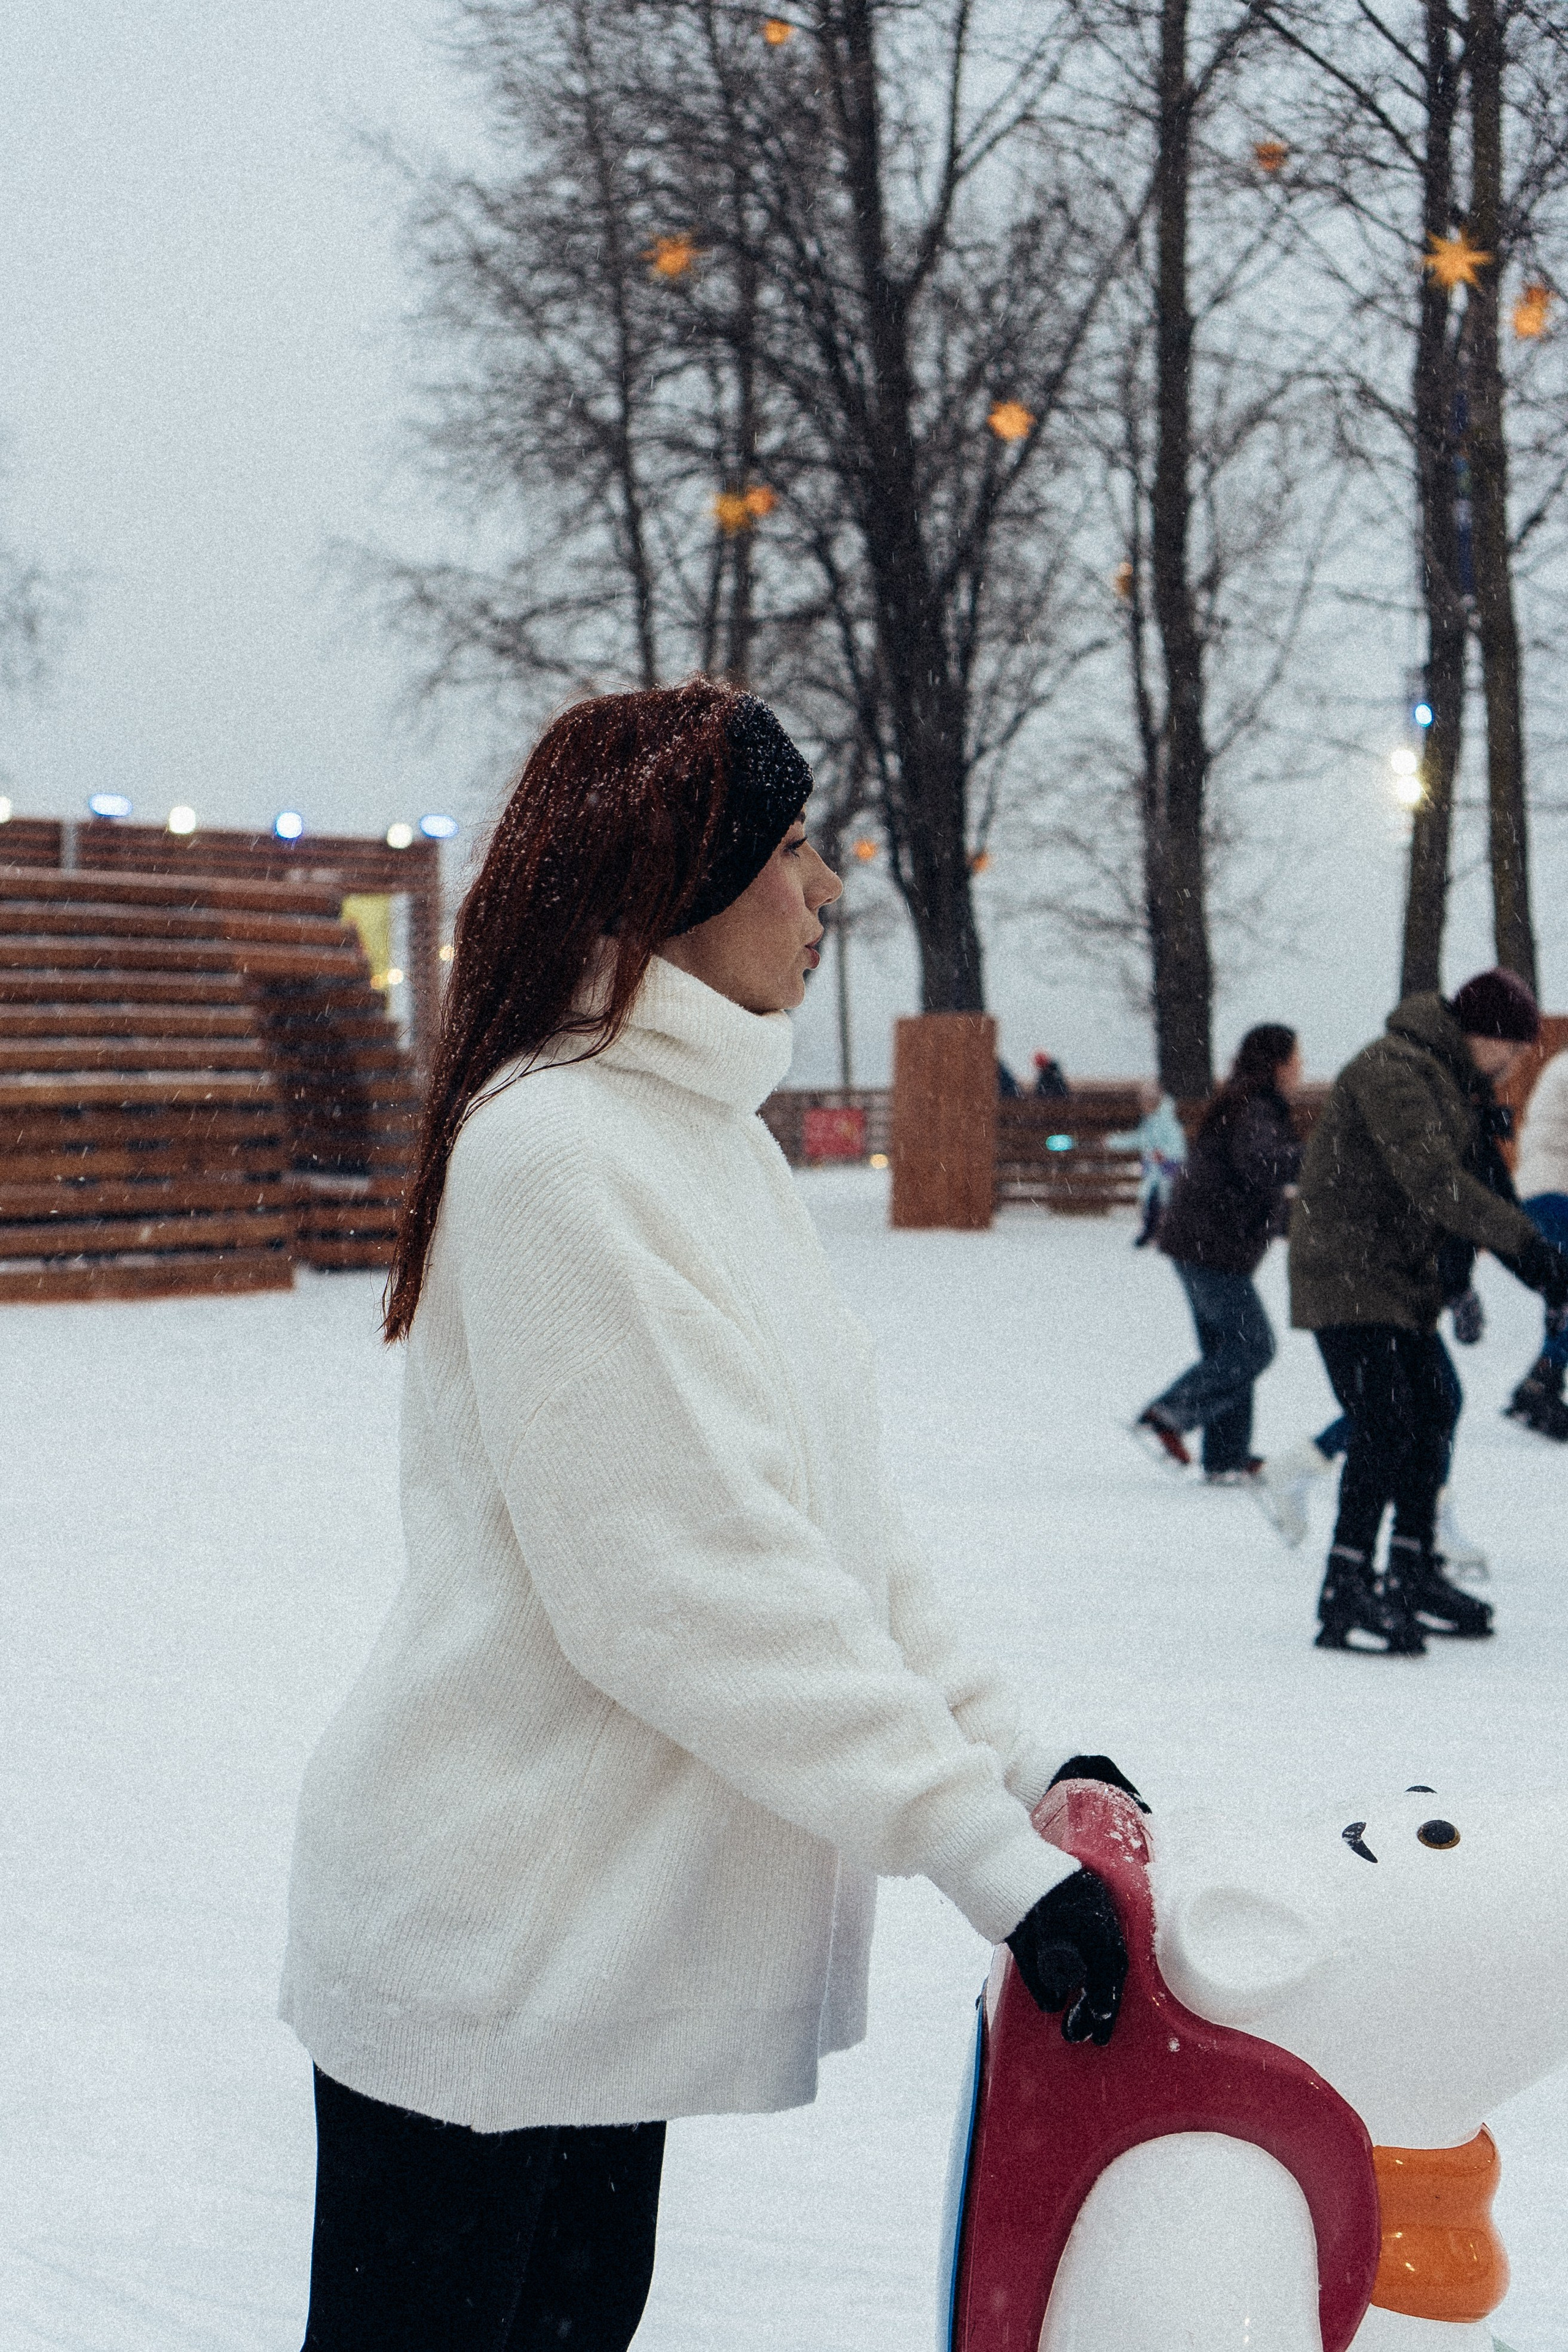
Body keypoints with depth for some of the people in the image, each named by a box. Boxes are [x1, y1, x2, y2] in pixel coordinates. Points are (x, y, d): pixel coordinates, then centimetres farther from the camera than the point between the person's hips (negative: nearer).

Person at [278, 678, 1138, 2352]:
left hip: (610, 1927, 9)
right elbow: (695, 1586, -25)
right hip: (484, 1945, -9)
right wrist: (980, 1840, -24)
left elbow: (828, 1525, 10)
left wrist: (1011, 1755, 1)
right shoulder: (558, 1149, -20)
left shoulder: (715, 1136, 11)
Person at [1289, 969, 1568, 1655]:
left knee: (1432, 1414, 12)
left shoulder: (1461, 1083, 13)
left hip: (1404, 1276, 10)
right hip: (1347, 1273, -10)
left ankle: (1413, 1577, 23)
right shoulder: (1393, 1070, -20)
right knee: (1384, 1424, -16)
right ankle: (1345, 1595, -15)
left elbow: (1466, 1182, 18)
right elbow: (1432, 1181, -29)